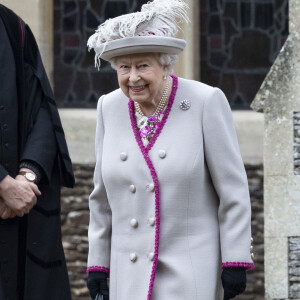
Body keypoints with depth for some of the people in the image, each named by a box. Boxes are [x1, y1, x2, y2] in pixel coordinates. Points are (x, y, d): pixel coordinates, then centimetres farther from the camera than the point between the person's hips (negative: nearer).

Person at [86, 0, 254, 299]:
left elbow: (233, 188, -6)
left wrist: (235, 262, -9)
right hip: (131, 272, 4)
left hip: (192, 271, -4)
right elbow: (103, 196, 12)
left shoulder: (206, 102, -8)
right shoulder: (110, 108, 4)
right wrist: (97, 264, 11)